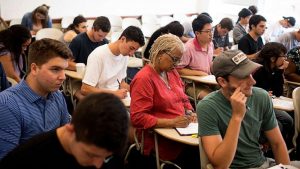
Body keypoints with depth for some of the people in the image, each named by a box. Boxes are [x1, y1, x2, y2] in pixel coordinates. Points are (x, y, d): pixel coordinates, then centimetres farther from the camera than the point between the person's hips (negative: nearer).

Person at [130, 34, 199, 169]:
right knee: (197, 155, -25)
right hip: (160, 139, -7)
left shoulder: (172, 72, 12)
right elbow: (137, 118, -18)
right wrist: (171, 122, -22)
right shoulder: (144, 79, -13)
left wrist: (189, 112, 1)